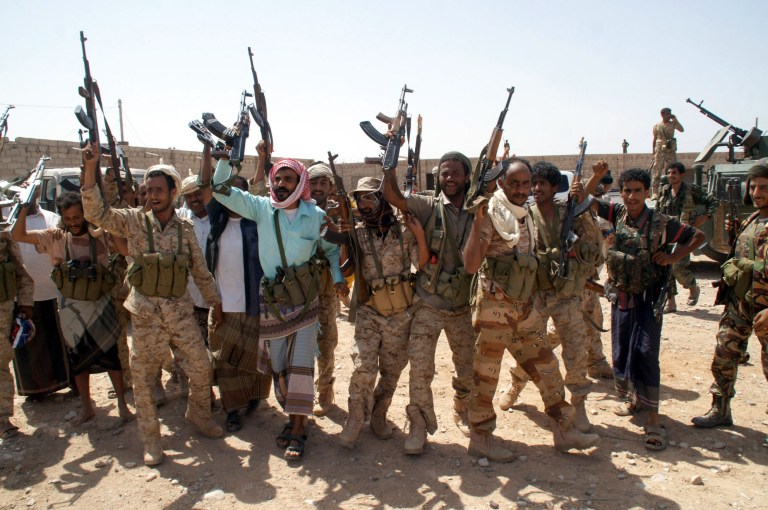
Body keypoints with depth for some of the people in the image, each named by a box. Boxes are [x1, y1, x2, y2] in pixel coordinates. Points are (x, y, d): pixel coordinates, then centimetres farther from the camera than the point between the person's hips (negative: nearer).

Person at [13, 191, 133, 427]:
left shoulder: (100, 236, -8)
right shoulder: (55, 237, -4)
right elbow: (17, 235, -8)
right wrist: (25, 206, -17)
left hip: (100, 307, -2)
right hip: (71, 309, 2)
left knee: (111, 354, 6)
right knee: (78, 359, 13)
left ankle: (122, 403, 21)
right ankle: (86, 407, 28)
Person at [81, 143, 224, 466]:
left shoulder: (186, 229, 4)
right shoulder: (134, 222, -2)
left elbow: (201, 272, 9)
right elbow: (96, 212, -15)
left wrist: (215, 303, 11)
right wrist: (90, 170, -24)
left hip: (180, 309, 2)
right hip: (146, 311, -2)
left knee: (200, 365, 5)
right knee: (144, 376, 5)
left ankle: (198, 414, 32)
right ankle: (150, 439, 21)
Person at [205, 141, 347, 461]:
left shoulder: (316, 215, -4)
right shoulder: (262, 208, -1)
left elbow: (331, 248, 11)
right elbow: (220, 189, -2)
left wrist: (338, 278, -2)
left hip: (305, 302, -2)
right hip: (273, 303, 2)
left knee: (301, 365, -5)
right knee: (278, 366, 9)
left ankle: (298, 429, 5)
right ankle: (292, 416, 28)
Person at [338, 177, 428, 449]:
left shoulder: (403, 230, -3)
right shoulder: (357, 234, 1)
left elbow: (422, 263, -8)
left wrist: (419, 235, -21)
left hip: (400, 314, 0)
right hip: (369, 312, 0)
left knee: (392, 370, 10)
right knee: (363, 367, -11)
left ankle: (379, 415, 31)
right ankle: (355, 419, 7)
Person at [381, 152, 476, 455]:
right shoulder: (429, 206, -4)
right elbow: (392, 196, -19)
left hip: (462, 306, 3)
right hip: (428, 305, -3)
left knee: (468, 368, 13)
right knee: (420, 368, -5)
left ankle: (462, 413, 40)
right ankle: (419, 426, 13)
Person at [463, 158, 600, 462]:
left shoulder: (525, 215, 11)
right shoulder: (491, 215, -13)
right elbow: (471, 264, -23)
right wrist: (477, 222, -31)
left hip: (524, 307, 8)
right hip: (495, 307, -8)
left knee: (546, 367, 13)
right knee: (486, 375, 4)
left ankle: (564, 430, 28)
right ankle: (480, 440, 18)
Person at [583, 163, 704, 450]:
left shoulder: (661, 222, -10)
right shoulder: (618, 214, -1)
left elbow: (698, 236, 1)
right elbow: (586, 201, 0)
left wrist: (674, 257, -12)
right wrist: (597, 176, -16)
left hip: (648, 297, -4)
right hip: (621, 295, 4)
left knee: (645, 354, -9)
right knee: (621, 352, 13)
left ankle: (654, 419, -4)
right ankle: (632, 398, 34)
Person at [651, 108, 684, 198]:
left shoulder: (673, 123, 9)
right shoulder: (656, 126, 9)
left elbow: (681, 130, -7)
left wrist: (675, 119, -5)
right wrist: (653, 152, 7)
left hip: (671, 150, 1)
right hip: (660, 150, -1)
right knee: (657, 172, -6)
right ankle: (655, 192, -5)